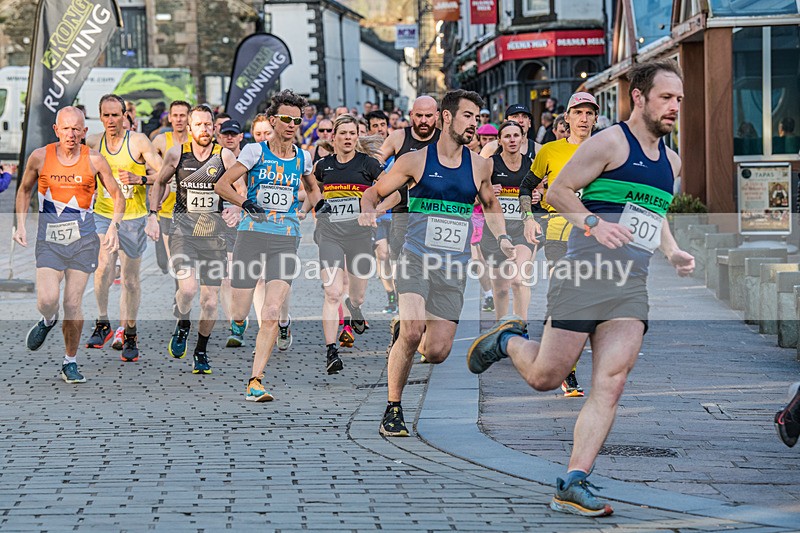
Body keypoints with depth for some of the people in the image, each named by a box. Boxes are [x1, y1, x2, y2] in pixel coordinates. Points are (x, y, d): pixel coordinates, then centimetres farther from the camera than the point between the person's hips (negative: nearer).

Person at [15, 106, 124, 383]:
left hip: (83, 240, 0)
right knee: (47, 300, -17)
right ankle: (47, 321, 21)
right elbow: (24, 190, 16)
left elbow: (117, 197, 8)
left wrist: (113, 227, -7)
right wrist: (20, 224, 5)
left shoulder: (94, 160, -2)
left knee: (73, 305, -2)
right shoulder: (40, 157, -1)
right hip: (49, 240, 0)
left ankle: (70, 362, 16)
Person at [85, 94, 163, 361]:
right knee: (103, 267, -20)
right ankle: (103, 324, -4)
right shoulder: (93, 142, 2)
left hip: (133, 219, -1)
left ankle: (128, 334, 19)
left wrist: (139, 179, -24)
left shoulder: (138, 141, -6)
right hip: (103, 215, 1)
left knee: (131, 279, 6)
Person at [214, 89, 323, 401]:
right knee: (239, 314, -3)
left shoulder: (302, 158, 12)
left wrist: (319, 205, 11)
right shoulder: (255, 152, 0)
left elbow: (312, 188, 32)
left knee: (272, 313, -14)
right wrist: (245, 203, -18)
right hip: (252, 235, -2)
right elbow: (222, 185, -2)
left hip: (286, 241, 2)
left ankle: (255, 382, -12)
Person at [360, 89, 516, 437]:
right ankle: (393, 410, -9)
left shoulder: (479, 166, 9)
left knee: (437, 353, -5)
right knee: (412, 332, -26)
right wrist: (368, 211, -13)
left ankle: (404, 333, 32)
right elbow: (374, 192, 10)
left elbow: (490, 204, 27)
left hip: (454, 269, 3)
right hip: (416, 260, -3)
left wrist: (502, 238, 11)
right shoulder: (416, 161, 0)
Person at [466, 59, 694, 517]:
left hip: (632, 287, 6)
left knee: (611, 385, -7)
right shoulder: (611, 143, -5)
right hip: (586, 274, -6)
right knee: (546, 377, -2)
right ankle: (508, 340, 31)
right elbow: (558, 192, -4)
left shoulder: (671, 162, 17)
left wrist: (672, 252, 14)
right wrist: (593, 224, -20)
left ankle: (573, 483, -6)